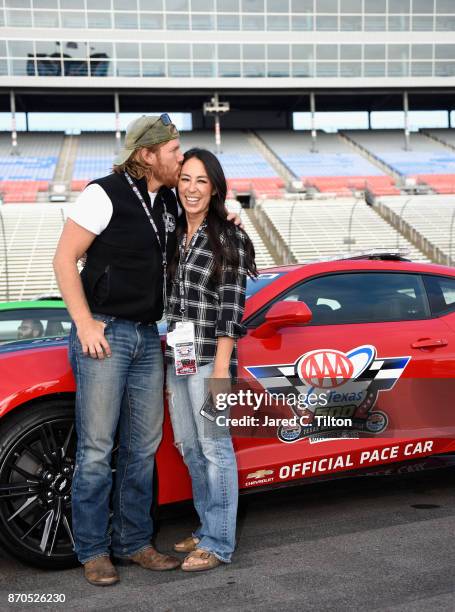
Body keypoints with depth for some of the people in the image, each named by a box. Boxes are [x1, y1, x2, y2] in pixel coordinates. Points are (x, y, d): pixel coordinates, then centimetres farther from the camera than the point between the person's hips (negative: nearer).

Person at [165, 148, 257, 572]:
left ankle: (218, 544, 9)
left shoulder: (228, 239, -7)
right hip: (175, 357, 7)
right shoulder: (172, 235, 12)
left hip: (207, 358, -7)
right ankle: (208, 529, 29)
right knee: (189, 449, 15)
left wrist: (220, 370, -16)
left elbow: (232, 309, -12)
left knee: (214, 448, 0)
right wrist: (166, 360, 13)